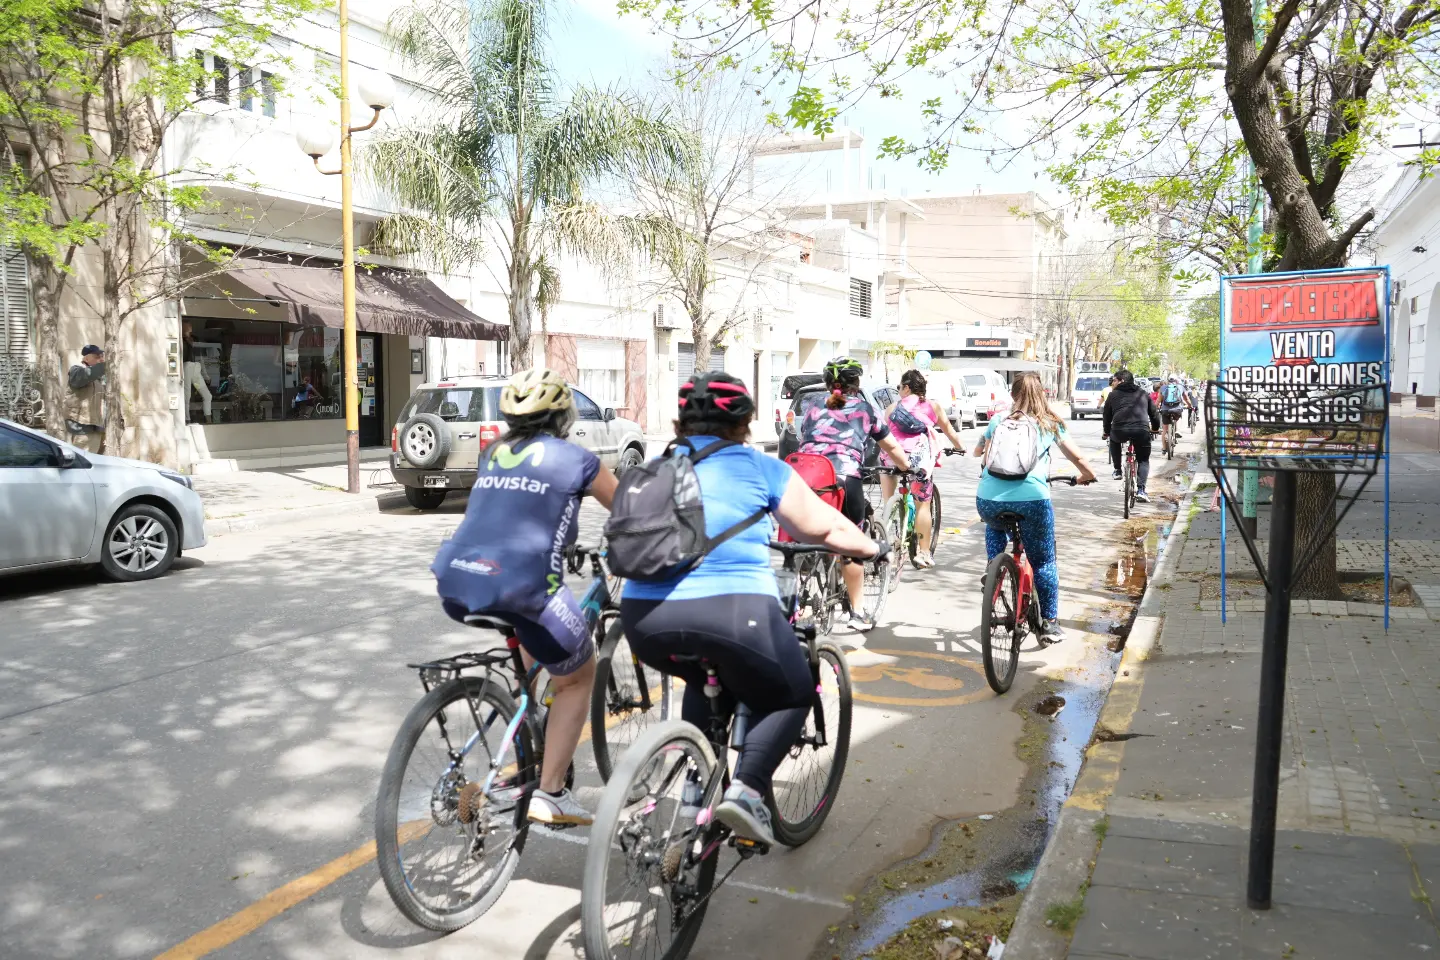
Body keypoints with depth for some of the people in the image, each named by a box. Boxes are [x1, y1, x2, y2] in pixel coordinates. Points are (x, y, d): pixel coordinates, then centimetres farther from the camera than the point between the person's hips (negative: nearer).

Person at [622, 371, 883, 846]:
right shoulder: (760, 468, 8)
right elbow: (824, 527, 11)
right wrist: (870, 547, 30)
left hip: (644, 618, 5)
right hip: (733, 610, -5)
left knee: (705, 681, 35)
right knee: (791, 697, 20)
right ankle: (746, 790, -2)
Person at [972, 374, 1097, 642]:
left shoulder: (998, 422, 17)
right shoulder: (1051, 423, 13)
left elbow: (978, 451, 31)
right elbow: (1076, 457, 17)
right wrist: (1088, 476, 38)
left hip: (988, 499, 2)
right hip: (1032, 499, -2)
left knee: (994, 526, 38)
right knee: (1043, 562, 15)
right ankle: (1050, 622, 18)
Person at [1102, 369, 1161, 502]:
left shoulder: (1113, 394, 18)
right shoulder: (1144, 394, 24)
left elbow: (1106, 415, 22)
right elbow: (1154, 414, 29)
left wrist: (1105, 432, 38)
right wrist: (1155, 429, 47)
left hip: (1119, 431, -1)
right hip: (1141, 431, 1)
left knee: (1114, 439, 36)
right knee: (1143, 460, 18)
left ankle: (1117, 470, 33)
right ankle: (1140, 490, 2)